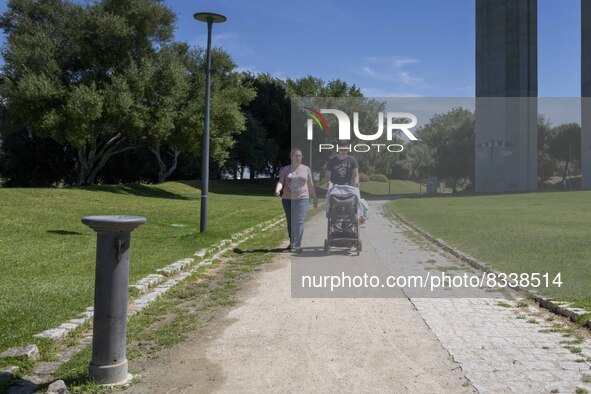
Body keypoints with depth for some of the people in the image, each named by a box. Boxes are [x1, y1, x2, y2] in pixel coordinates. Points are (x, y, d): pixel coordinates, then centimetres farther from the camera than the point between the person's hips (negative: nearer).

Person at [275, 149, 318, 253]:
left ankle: (297, 244, -19)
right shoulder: (285, 169, 7)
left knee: (299, 221, -15)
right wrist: (277, 190, -26)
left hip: (302, 198, -1)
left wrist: (315, 198, 14)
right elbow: (280, 182, -5)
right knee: (290, 222, 10)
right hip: (288, 199, 1)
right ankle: (292, 242, 27)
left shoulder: (306, 169, 9)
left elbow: (310, 185, 14)